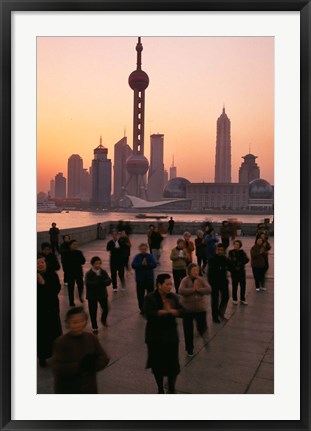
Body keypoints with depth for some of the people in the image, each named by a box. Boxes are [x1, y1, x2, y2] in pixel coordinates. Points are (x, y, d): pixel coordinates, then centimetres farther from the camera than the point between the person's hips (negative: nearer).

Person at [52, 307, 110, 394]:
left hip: (89, 388, 5)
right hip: (67, 390, -4)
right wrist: (79, 366, -32)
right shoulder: (60, 342, -18)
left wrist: (93, 364, -22)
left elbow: (104, 358, -3)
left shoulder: (92, 338, -4)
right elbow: (57, 368, -24)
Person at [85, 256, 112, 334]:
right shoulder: (89, 274, -13)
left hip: (103, 294, 3)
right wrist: (102, 282, -29)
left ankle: (103, 320, 43)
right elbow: (88, 284, -27)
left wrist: (101, 282, -32)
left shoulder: (103, 272, -2)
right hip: (92, 296, -3)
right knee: (93, 312, 6)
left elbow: (109, 281, -13)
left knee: (105, 309, 10)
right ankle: (94, 328, 24)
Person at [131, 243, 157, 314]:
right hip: (140, 279, 0)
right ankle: (142, 309, 17)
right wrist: (141, 264, -24)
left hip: (150, 278, 1)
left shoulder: (150, 256, -1)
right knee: (140, 295, 5)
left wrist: (147, 264, -24)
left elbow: (154, 264, -11)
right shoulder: (137, 257, -3)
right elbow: (133, 265, -14)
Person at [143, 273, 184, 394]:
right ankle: (160, 389, 34)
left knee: (172, 364, 3)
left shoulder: (173, 297, 0)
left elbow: (182, 312, -9)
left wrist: (171, 310, -28)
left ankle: (171, 388, 28)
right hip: (155, 337, -2)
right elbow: (149, 314, -26)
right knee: (157, 364, 12)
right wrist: (164, 311, -30)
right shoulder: (150, 298, -12)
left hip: (171, 336, 2)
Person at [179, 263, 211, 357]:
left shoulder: (201, 279, -4)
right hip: (187, 309, -1)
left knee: (202, 327, 2)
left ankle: (202, 331, 41)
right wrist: (193, 289, -24)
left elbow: (208, 289, -14)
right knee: (188, 330, 9)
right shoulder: (185, 280, -13)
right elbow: (181, 291, -28)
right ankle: (189, 350, 27)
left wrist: (198, 289, -23)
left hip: (200, 308, 2)